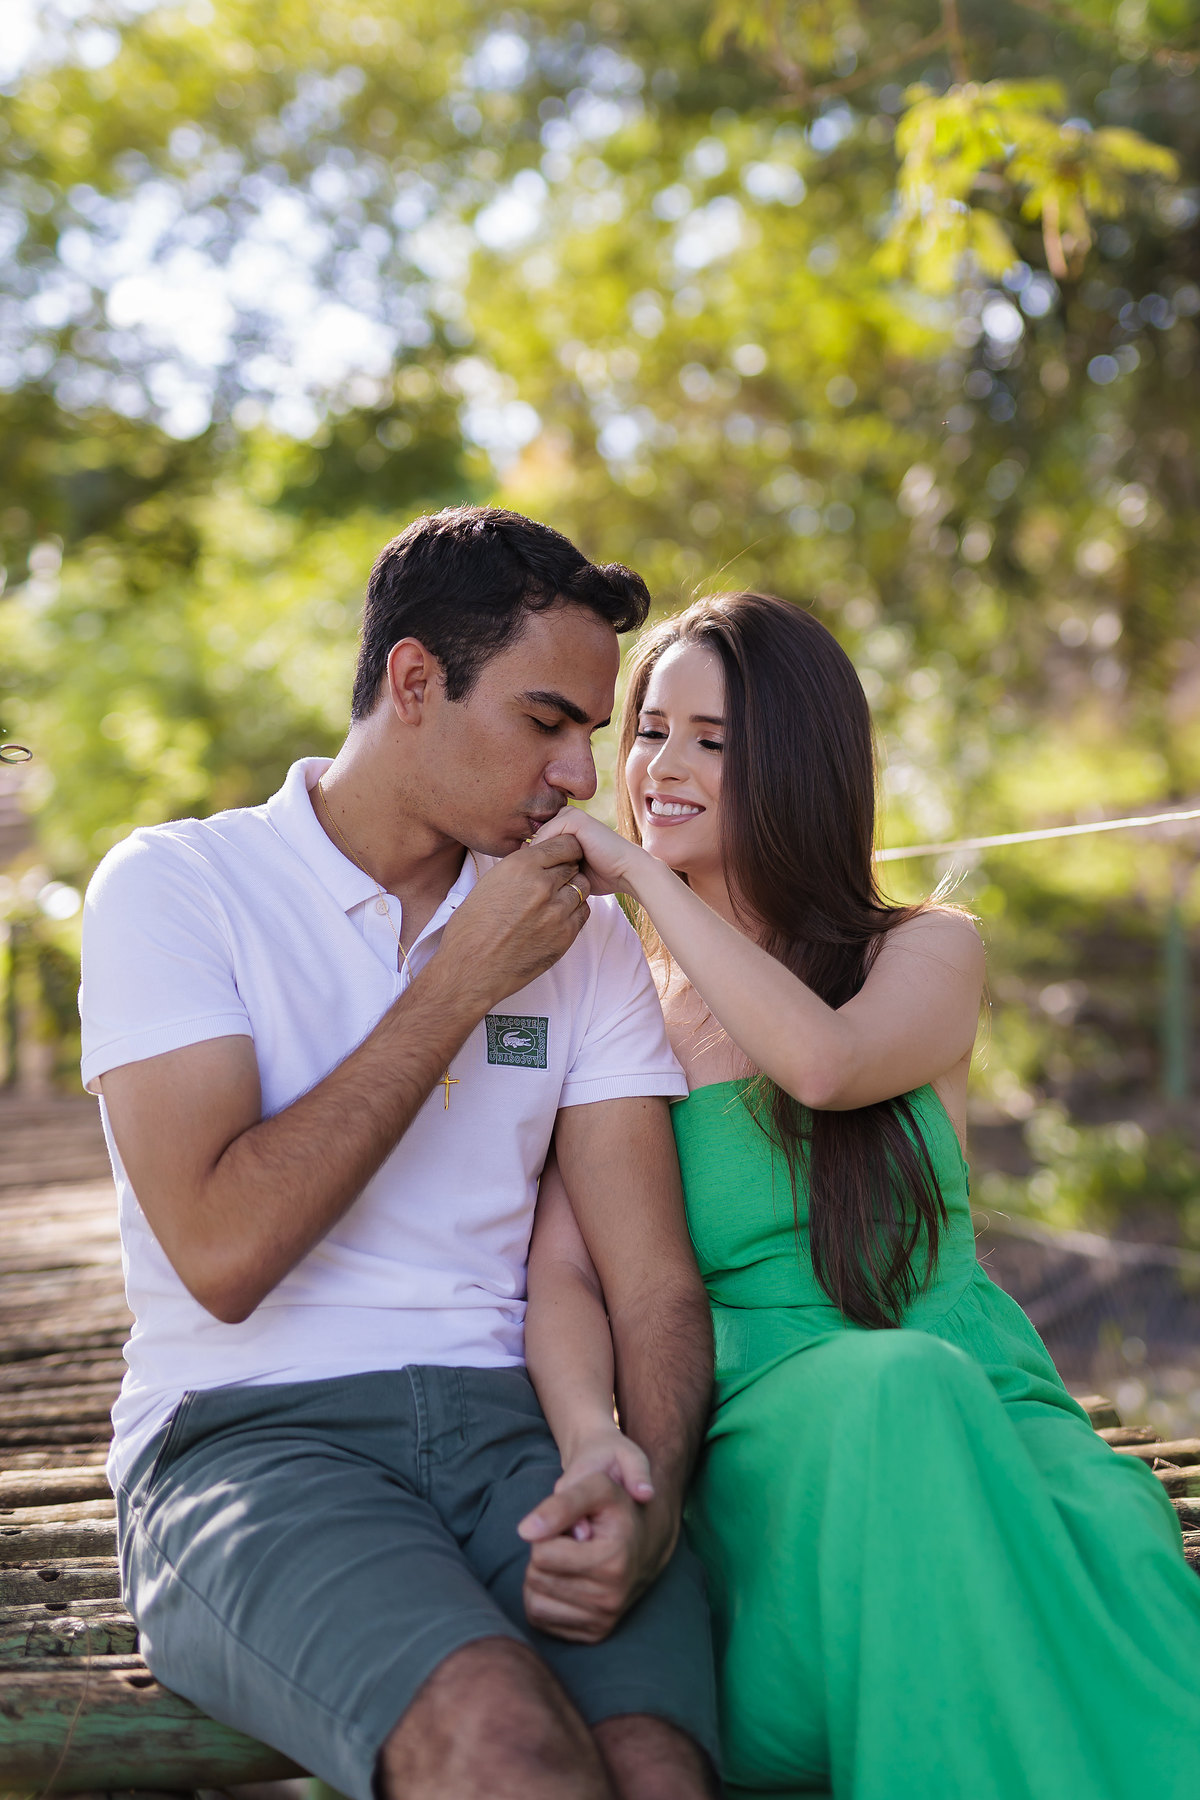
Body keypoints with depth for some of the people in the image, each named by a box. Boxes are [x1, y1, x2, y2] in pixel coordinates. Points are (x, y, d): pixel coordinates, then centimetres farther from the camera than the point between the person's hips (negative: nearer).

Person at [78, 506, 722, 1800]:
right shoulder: (175, 885, 1)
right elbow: (223, 1252, -12)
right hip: (248, 1437, -3)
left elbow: (652, 1279, 7)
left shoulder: (589, 942, 14)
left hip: (508, 1428, 3)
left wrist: (651, 1486, -15)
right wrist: (458, 983, -7)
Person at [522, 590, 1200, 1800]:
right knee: (895, 1383, -37)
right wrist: (591, 1440, -23)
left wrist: (642, 873, -6)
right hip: (757, 1447, 0)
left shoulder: (929, 952, 12)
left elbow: (823, 1063, -14)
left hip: (981, 1417, 0)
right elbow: (564, 1271, -1)